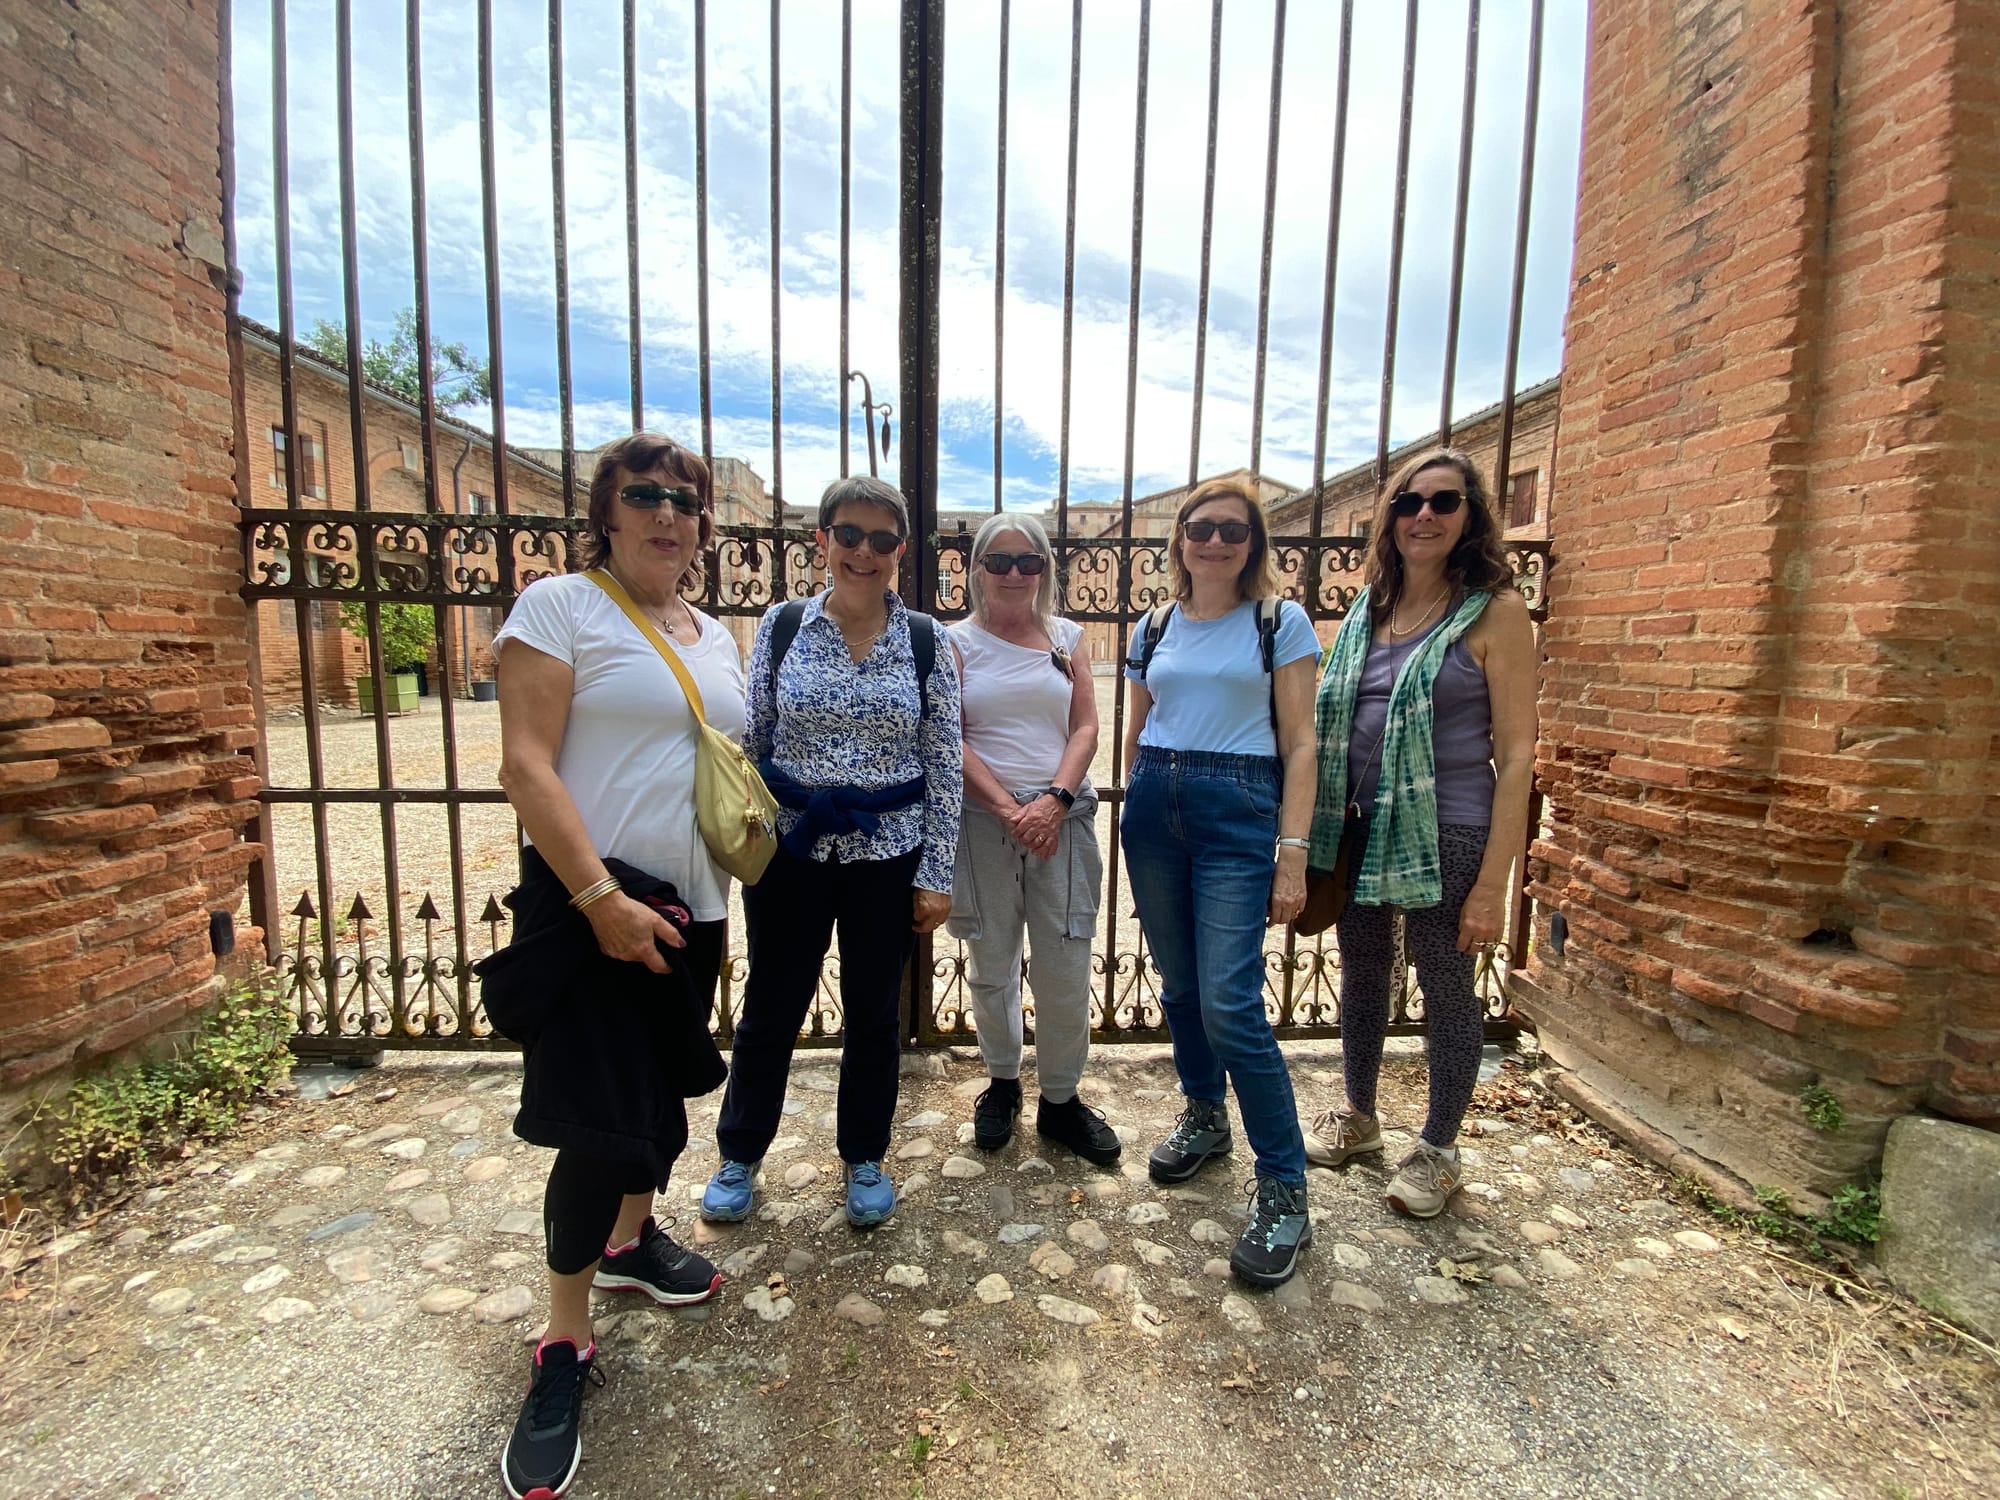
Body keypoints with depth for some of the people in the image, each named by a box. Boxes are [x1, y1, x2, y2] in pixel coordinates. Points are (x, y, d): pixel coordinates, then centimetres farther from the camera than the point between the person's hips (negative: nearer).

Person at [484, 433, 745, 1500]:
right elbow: (525, 767, -15)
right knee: (601, 1120, -3)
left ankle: (630, 1240, 45)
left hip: (691, 905, 7)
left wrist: (727, 900, 14)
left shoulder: (715, 638, 13)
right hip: (590, 902, -6)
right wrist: (600, 897, -22)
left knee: (663, 1087, 20)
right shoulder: (559, 606, -7)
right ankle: (563, 1349, 19)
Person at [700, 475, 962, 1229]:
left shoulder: (926, 641, -2)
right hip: (790, 847, 1)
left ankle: (865, 1159, 36)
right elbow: (748, 742, 4)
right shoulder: (781, 626, -1)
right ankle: (739, 1155, 37)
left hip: (888, 853, 0)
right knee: (771, 1006, 13)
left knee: (874, 1011, 13)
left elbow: (945, 765, -2)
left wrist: (937, 872, -4)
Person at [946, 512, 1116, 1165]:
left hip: (1063, 816, 1)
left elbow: (1086, 726, 3)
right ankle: (1002, 1081, 33)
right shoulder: (957, 641, 4)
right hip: (983, 818, -1)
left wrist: (1054, 799, -12)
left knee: (1066, 965, 3)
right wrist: (1009, 809, -13)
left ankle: (1060, 1099, 23)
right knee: (992, 964, 11)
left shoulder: (1066, 636, 10)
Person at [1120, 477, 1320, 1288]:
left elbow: (1299, 745, -4)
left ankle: (1284, 1191, 8)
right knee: (1179, 985, 14)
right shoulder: (1154, 629, 12)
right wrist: (1134, 819, 16)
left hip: (1238, 812, -4)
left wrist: (1293, 853, -10)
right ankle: (1205, 1120, 38)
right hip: (1153, 807, 5)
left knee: (1229, 1003, -9)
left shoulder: (1281, 622, 1)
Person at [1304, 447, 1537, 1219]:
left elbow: (1516, 751, -11)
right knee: (1361, 973, 17)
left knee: (1446, 990, 10)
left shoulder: (1494, 610, -7)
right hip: (1359, 827, 5)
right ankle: (1357, 1116, 39)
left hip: (1446, 832, -5)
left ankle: (1437, 1150, 31)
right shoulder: (1368, 609, 8)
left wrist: (1493, 882, -15)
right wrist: (1321, 830, 8)